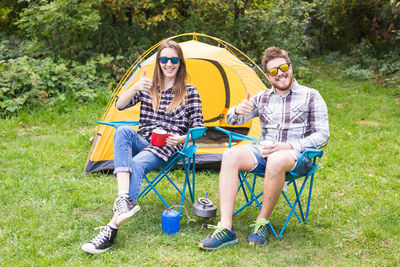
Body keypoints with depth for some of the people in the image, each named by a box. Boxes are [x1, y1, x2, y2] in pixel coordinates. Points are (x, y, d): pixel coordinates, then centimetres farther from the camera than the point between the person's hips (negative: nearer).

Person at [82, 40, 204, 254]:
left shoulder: (189, 92, 7)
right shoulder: (147, 87, 15)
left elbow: (198, 126, 3)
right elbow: (120, 105, 0)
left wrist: (182, 138, -17)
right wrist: (135, 89, -19)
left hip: (168, 148, -3)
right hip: (142, 142, 4)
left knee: (137, 164, -34)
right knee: (123, 131, -32)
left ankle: (112, 228, -41)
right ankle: (123, 198, -46)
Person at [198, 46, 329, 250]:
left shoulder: (311, 97, 6)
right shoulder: (262, 98, 16)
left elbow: (322, 135, -1)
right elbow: (231, 119, 13)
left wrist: (290, 146, -15)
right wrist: (238, 110, -13)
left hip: (297, 155, -3)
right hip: (263, 150, 4)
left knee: (276, 160, -40)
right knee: (230, 155, -26)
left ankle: (262, 222, -19)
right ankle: (225, 228, -31)